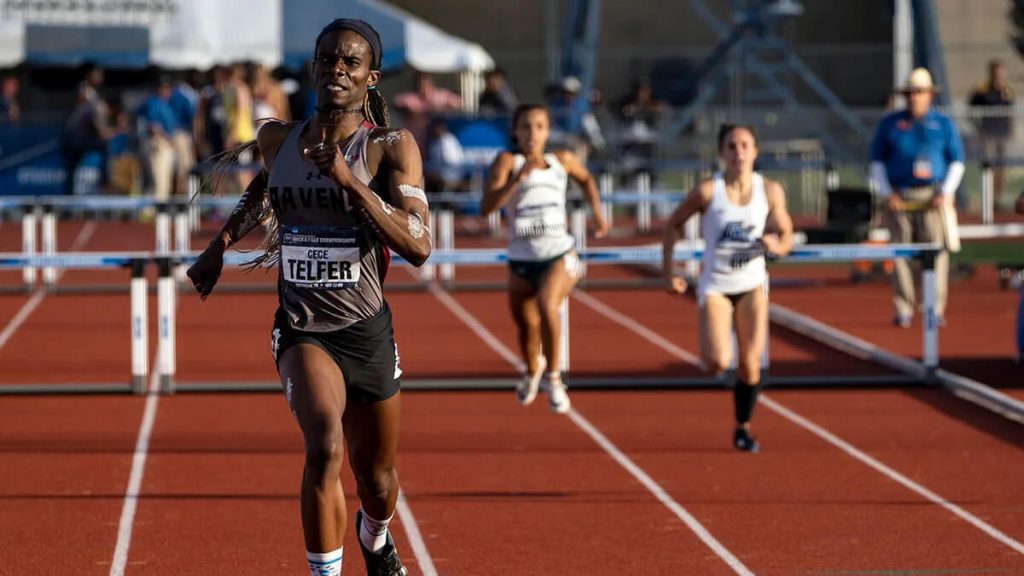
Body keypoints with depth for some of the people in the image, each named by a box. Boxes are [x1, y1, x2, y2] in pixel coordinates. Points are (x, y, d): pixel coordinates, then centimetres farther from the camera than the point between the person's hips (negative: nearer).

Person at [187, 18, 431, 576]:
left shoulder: (392, 148, -10)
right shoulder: (277, 140, 0)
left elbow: (418, 246, -21)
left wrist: (349, 181, -27)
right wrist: (222, 243, 24)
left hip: (367, 329, 0)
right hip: (301, 329, 0)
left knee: (376, 480, 17)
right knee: (325, 445, -29)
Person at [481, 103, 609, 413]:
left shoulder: (562, 161, 4)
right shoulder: (507, 161, -6)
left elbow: (586, 178, 28)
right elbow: (487, 206, -21)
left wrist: (597, 210, 18)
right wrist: (518, 177, -30)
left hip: (560, 255, -1)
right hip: (521, 260, 1)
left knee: (547, 306, -30)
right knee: (526, 328, 13)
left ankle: (552, 377, -13)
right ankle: (533, 370, 49)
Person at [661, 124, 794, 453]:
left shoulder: (771, 191, -5)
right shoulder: (707, 191, -13)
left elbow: (786, 237, 3)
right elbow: (673, 225, 0)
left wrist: (776, 245, -21)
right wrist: (669, 273, -3)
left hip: (752, 285, 2)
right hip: (715, 286, -2)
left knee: (750, 364, -1)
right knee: (718, 363, -17)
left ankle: (743, 428, 20)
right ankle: (713, 347, 21)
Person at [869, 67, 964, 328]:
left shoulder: (944, 125, 9)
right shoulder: (889, 124, 10)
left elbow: (956, 162, 9)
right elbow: (877, 162, 11)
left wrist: (945, 193, -4)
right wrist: (886, 194, -2)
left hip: (933, 197, 0)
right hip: (899, 198, 0)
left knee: (935, 251, -6)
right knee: (900, 254, -4)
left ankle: (936, 309, -2)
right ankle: (902, 310, -1)